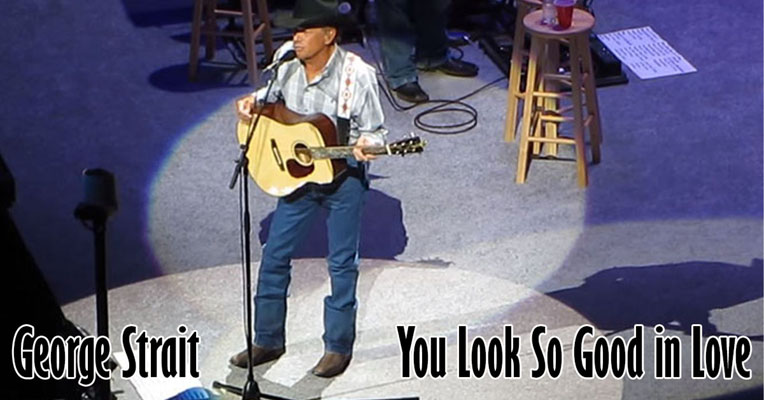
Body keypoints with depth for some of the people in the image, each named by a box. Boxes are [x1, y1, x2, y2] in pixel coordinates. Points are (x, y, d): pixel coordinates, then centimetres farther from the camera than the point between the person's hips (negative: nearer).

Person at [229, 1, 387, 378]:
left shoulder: (357, 74, -22)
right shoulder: (285, 59, -9)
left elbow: (375, 130, -12)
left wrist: (364, 145, -34)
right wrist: (253, 100, -8)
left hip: (343, 177, -5)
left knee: (341, 263, 8)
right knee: (274, 255, 10)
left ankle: (338, 346, 24)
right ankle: (267, 340, 27)